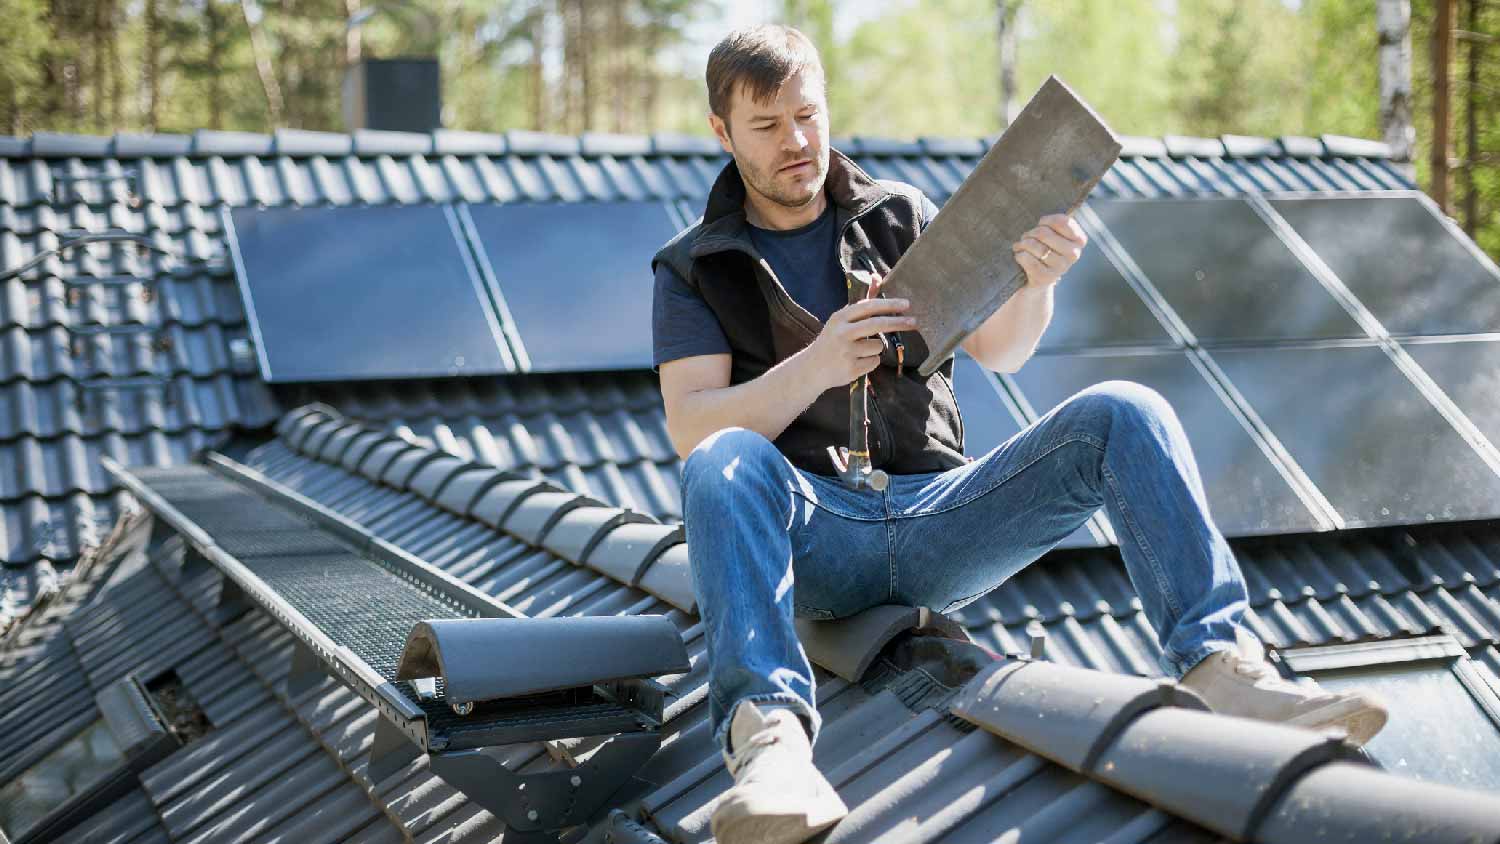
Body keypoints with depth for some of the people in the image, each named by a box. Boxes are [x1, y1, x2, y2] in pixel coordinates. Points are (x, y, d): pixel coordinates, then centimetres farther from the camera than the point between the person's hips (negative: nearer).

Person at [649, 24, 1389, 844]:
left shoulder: (899, 214, 15)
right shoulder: (693, 270, 8)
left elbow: (998, 352, 8)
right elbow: (689, 431, -5)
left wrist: (1037, 281, -15)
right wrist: (814, 369, -22)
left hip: (933, 516, 3)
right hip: (811, 531, -2)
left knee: (1122, 414, -19)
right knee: (724, 463, -36)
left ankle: (1220, 666, -35)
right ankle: (768, 732, -55)